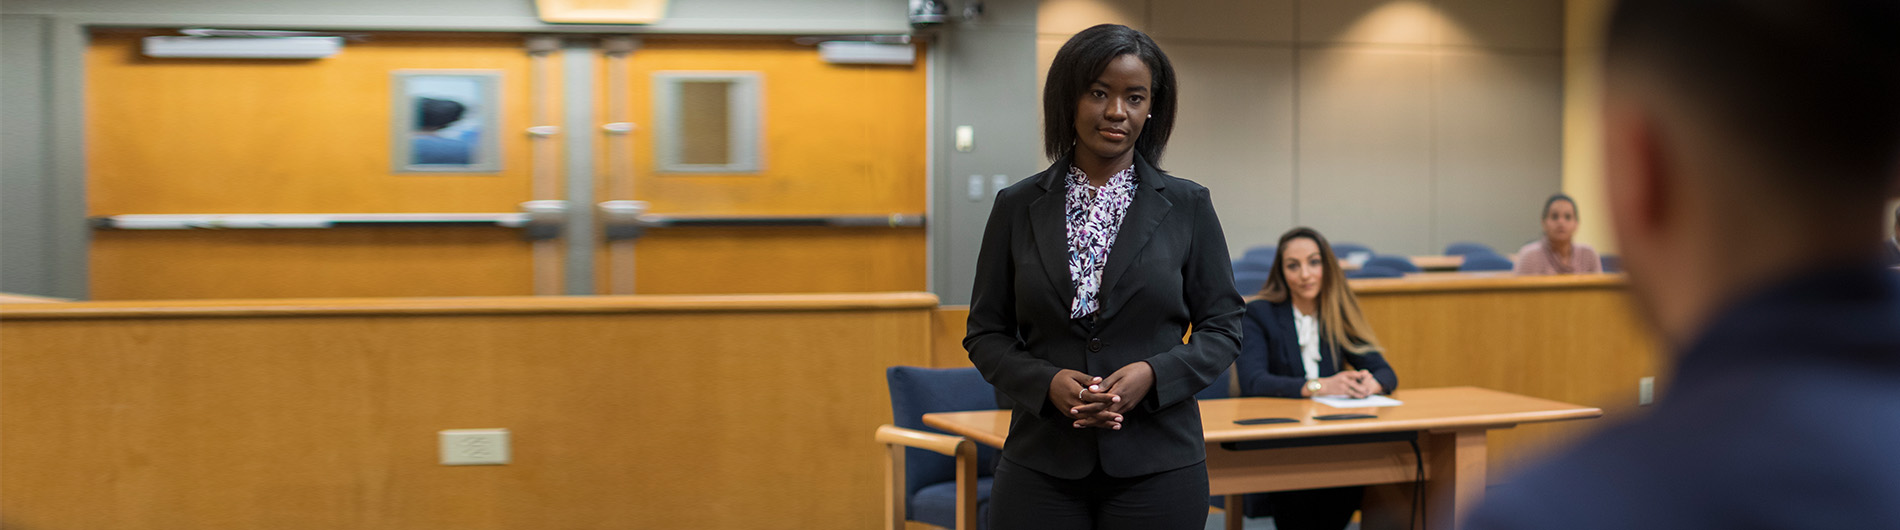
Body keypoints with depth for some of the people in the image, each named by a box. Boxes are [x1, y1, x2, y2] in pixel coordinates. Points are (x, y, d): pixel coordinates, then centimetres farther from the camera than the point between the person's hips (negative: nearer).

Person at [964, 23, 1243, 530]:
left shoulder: (1187, 206, 2)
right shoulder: (1017, 206, 4)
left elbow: (1222, 327, 4)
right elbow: (985, 332, 6)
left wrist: (1152, 374, -13)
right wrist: (1046, 382, -12)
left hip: (1157, 464, 0)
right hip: (1042, 464, 1)